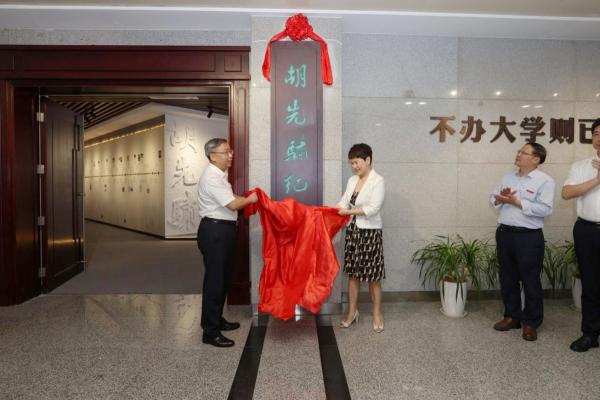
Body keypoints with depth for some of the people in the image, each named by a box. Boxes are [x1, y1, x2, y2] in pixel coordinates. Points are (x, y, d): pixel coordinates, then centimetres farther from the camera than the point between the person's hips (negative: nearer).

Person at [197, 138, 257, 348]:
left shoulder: (220, 175, 13)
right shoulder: (212, 178, -19)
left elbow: (230, 200, 19)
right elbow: (233, 204, -22)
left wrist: (247, 200, 7)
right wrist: (250, 199, -6)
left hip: (223, 230, 10)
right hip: (214, 232, -10)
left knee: (223, 278, 19)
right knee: (214, 280, -3)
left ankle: (217, 320, 34)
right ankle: (210, 332, 7)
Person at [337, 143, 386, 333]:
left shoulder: (378, 181, -12)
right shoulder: (352, 180, 9)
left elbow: (373, 208, -20)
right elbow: (343, 202, 6)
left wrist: (348, 211, -19)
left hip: (370, 233, -6)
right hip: (352, 231, 6)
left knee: (373, 276, 4)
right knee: (353, 273, 12)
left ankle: (377, 314, 20)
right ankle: (352, 311, 25)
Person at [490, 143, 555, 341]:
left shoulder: (545, 181, -7)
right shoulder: (508, 178, 12)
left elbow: (545, 209, -18)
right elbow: (494, 198, 14)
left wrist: (517, 202, -19)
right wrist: (501, 199, -8)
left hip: (529, 237, -6)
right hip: (504, 233, 6)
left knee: (530, 280, 5)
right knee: (507, 278, 14)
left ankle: (531, 322, 19)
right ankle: (512, 316, 28)